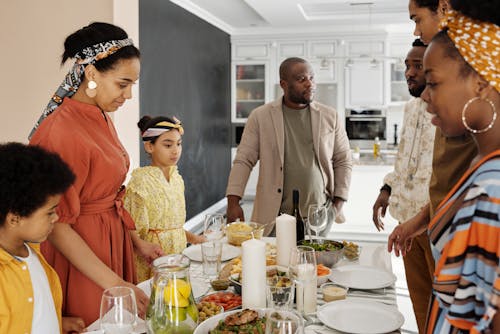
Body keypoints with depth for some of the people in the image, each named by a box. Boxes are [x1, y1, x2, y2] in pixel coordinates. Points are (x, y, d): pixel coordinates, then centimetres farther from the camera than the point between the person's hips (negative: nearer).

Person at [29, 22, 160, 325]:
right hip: (79, 259, -8)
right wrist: (113, 283, -22)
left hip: (114, 243, 8)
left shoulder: (102, 118, 4)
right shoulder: (62, 133, -23)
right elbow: (56, 226, -21)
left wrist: (139, 244, 11)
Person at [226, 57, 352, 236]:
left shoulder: (330, 116, 5)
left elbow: (343, 161, 9)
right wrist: (233, 202, -11)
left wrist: (338, 203, 1)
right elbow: (244, 161, -2)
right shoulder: (260, 116, 0)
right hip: (274, 217, -1)